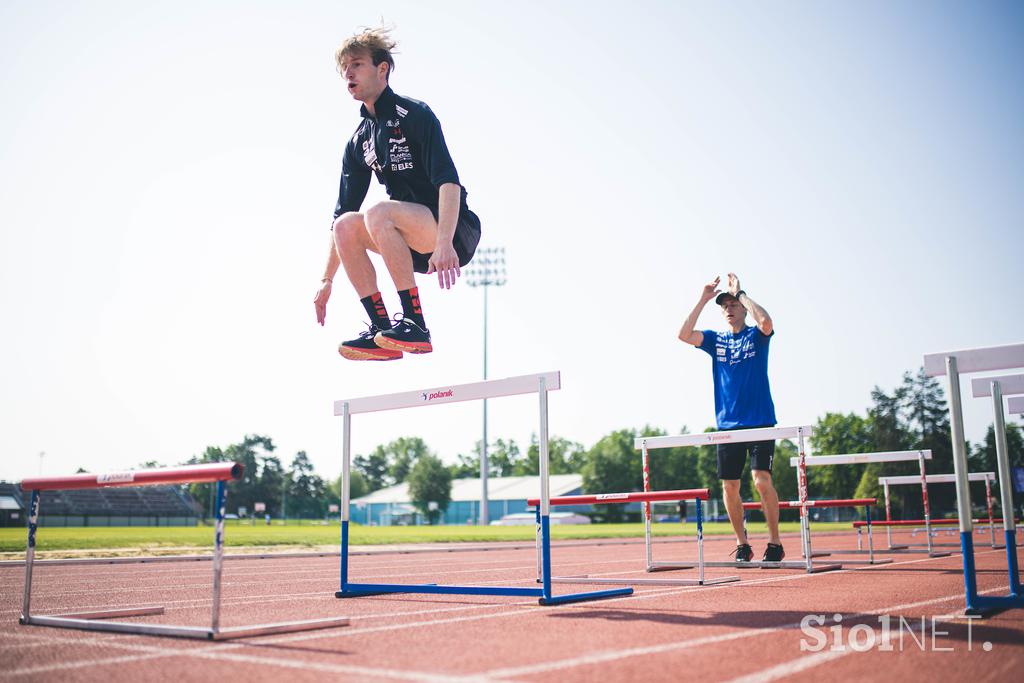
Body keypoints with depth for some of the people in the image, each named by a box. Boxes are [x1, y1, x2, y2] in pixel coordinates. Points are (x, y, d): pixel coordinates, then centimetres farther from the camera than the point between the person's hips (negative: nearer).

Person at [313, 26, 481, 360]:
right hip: (418, 244, 7)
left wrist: (444, 243, -35)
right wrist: (327, 279, 10)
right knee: (345, 225, -11)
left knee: (378, 213, -29)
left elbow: (449, 180, -21)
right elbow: (342, 210, 14)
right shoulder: (358, 143, 12)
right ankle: (383, 332, -12)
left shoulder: (414, 114, -9)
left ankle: (415, 325, -26)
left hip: (456, 231, -7)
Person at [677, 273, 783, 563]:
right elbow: (684, 335, -5)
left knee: (762, 479, -14)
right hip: (728, 424, 4)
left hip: (760, 422, -4)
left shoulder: (756, 336, 2)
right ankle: (742, 544, 17)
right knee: (729, 486, 4)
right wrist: (703, 300, -7)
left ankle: (775, 544, -2)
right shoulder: (715, 340, 11)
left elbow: (766, 323, -22)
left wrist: (740, 292, -13)